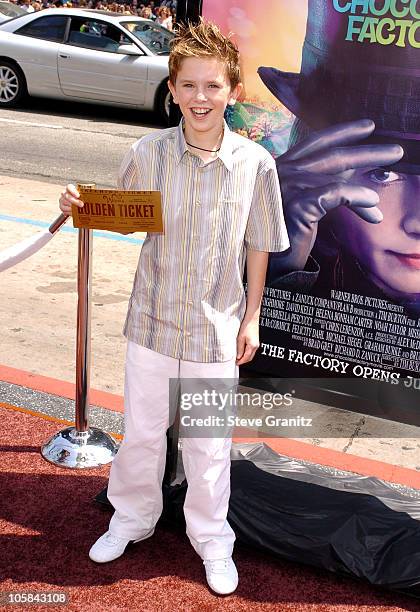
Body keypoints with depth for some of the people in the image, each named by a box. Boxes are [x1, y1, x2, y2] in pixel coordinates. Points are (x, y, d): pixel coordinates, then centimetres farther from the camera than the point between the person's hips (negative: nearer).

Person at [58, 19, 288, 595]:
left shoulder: (256, 163, -10)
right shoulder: (148, 153, -8)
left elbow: (258, 246, 0)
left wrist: (252, 316, 2)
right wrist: (82, 207, -13)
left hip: (218, 327, -1)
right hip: (153, 317, 1)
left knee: (209, 443, 12)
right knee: (142, 429, 17)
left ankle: (211, 537, 35)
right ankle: (133, 516, 43)